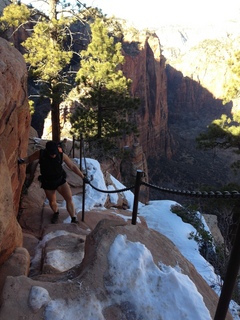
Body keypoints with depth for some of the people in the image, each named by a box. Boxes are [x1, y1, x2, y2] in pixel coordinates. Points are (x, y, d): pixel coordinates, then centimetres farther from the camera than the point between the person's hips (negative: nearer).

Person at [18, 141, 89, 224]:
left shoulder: (62, 155, -22)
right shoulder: (40, 153, -21)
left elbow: (73, 166, -13)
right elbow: (29, 159, -5)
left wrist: (83, 177, -11)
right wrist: (22, 160, -28)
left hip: (60, 180, -1)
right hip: (48, 183, 1)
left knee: (69, 199, -13)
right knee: (52, 202, 16)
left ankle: (74, 219, 1)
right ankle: (56, 213, 50)